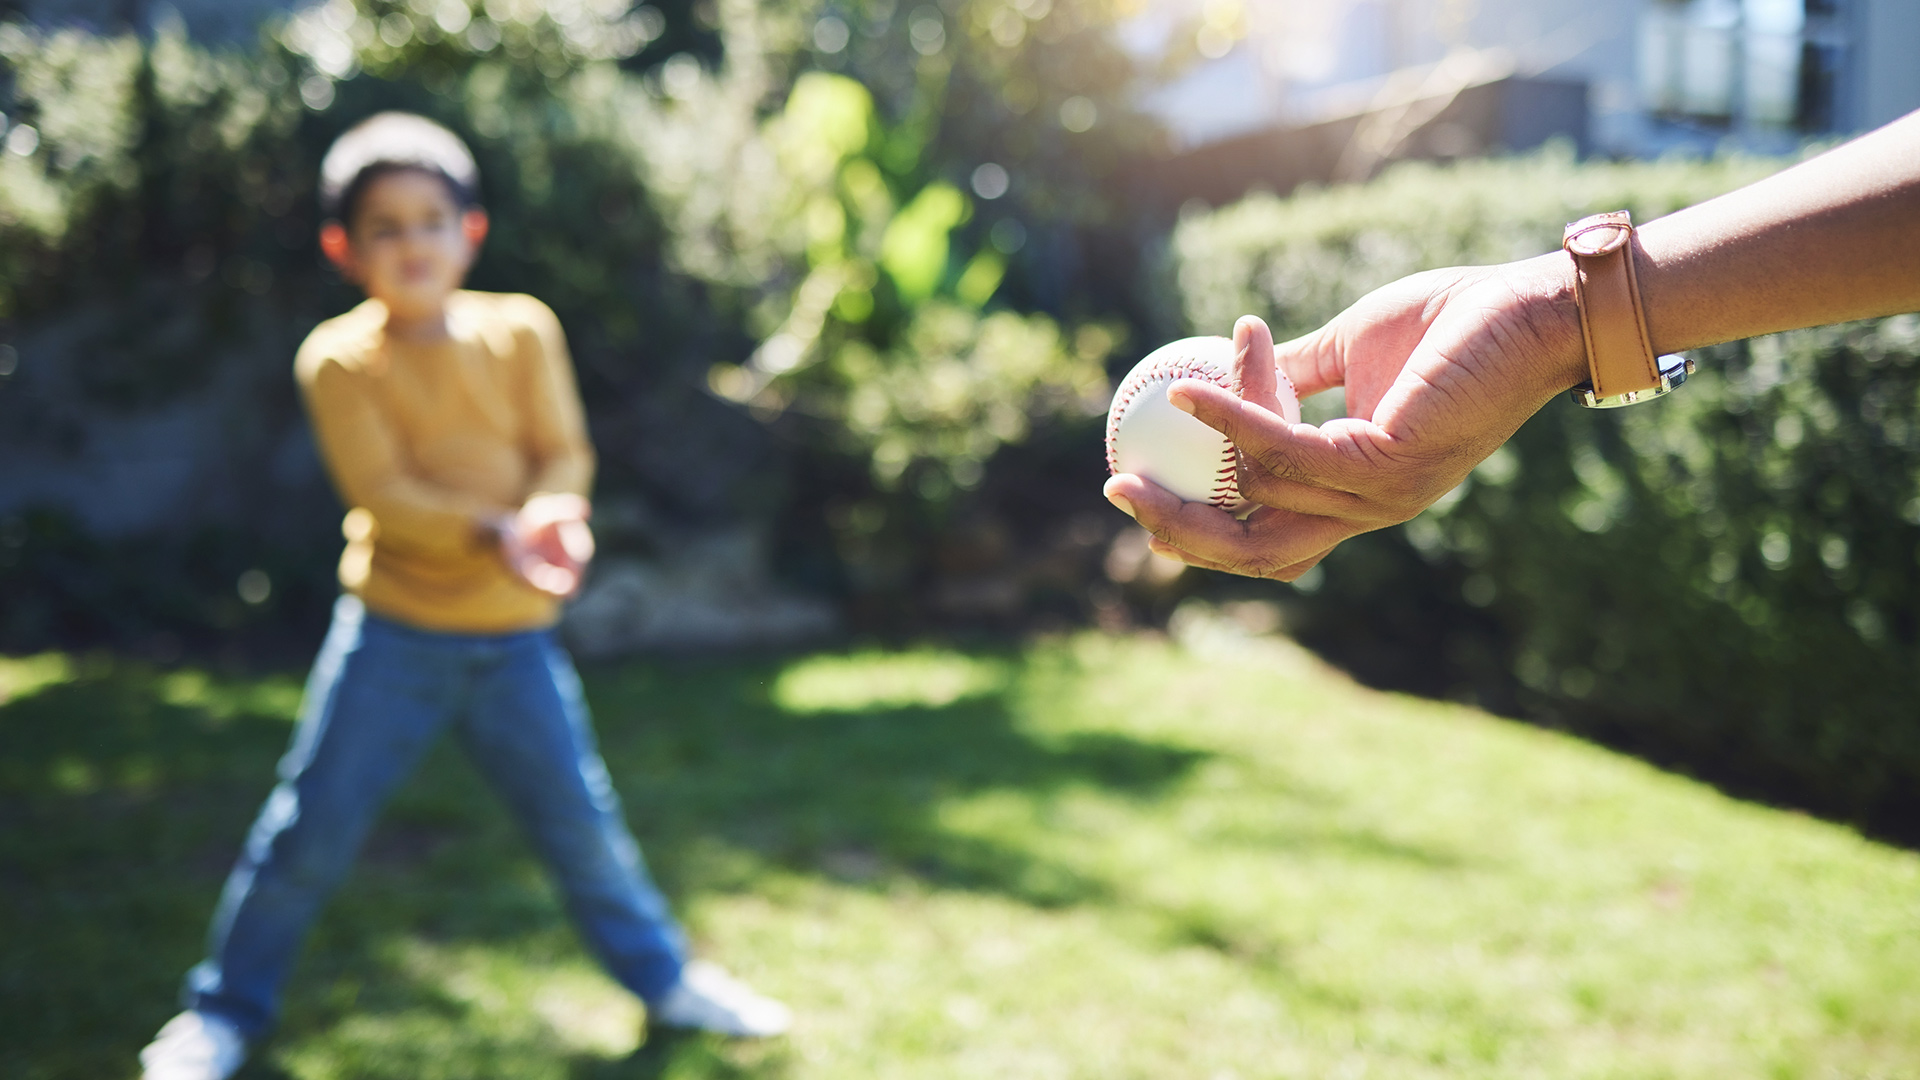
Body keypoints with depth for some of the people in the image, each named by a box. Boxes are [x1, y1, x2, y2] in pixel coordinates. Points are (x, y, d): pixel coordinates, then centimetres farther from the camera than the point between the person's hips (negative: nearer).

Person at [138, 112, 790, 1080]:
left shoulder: (521, 330, 0)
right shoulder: (338, 358, -8)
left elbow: (563, 451, -3)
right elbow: (383, 492, -17)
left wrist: (554, 515, -27)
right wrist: (492, 533, -32)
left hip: (513, 637, 2)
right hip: (393, 634, -2)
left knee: (582, 820, 9)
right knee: (312, 826, 2)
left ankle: (663, 975, 30)